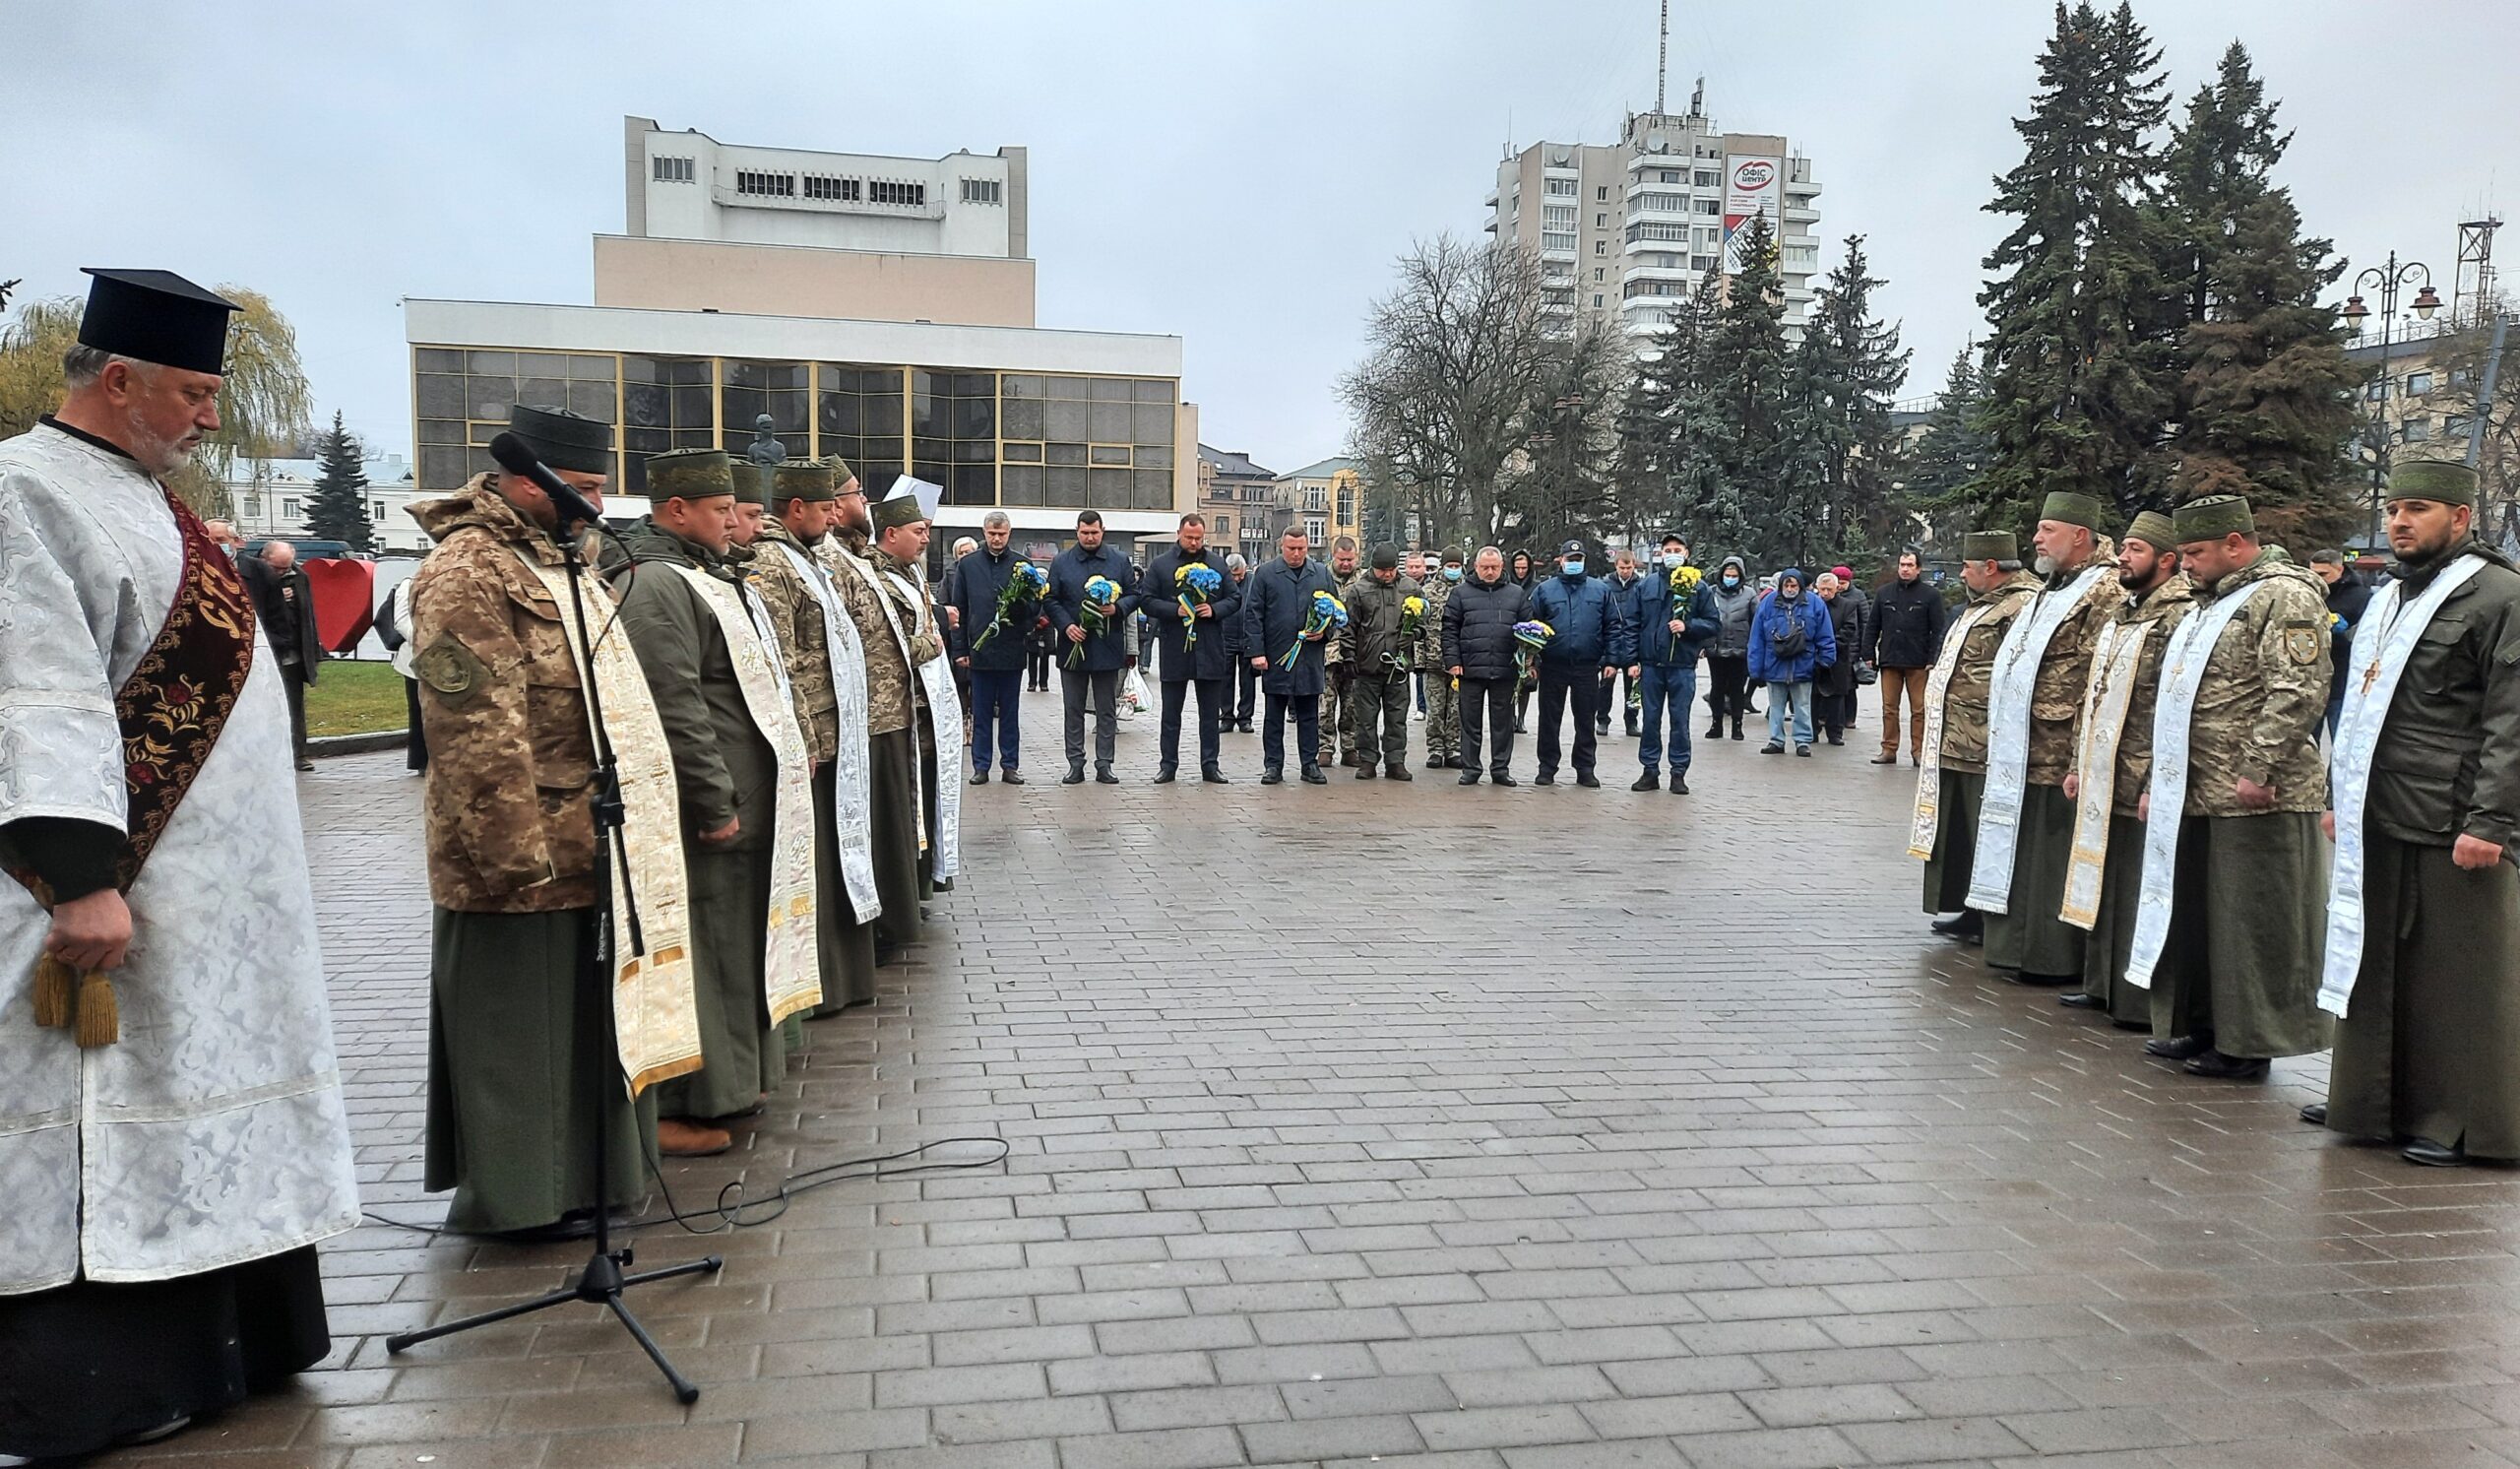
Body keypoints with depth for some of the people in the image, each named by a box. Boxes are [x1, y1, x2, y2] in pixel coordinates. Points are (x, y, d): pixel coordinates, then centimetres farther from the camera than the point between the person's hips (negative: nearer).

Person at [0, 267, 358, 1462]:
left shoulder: (142, 497, 15)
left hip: (215, 891, 10)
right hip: (127, 904, -10)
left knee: (200, 1112, 16)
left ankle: (226, 1336, 29)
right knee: (104, 1141, -1)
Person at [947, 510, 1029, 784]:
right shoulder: (967, 565, 4)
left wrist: (1020, 604, -17)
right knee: (981, 713, 6)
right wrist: (960, 650, 1)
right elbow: (958, 610, 5)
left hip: (1012, 651, 0)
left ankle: (1010, 765, 15)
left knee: (1010, 712, 8)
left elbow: (1033, 606, 5)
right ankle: (981, 766, 12)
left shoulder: (1022, 564, 4)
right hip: (979, 650, 0)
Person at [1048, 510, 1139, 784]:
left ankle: (1104, 765, 11)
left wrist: (1117, 608, -13)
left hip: (1108, 647, 0)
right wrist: (1066, 625, -13)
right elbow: (1051, 600, 3)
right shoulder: (1061, 563, 4)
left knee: (1107, 711, 5)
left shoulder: (1120, 561, 6)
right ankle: (1076, 765, 12)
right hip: (1072, 646, 0)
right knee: (1074, 710, 6)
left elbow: (1134, 595, 8)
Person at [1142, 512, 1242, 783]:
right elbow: (1149, 602, -2)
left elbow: (1235, 598, 8)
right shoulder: (1160, 564, 2)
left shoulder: (1217, 563, 9)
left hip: (1210, 648, 2)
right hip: (1173, 647, -2)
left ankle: (1210, 765, 13)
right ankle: (1168, 764, 14)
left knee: (1211, 712, 6)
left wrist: (1214, 610, -10)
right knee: (1171, 712, 6)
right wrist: (1176, 610, -16)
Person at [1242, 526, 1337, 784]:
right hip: (1275, 657, -2)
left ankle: (1310, 764, 14)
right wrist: (1257, 652, -9)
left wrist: (1323, 631, -3)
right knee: (1274, 715, 5)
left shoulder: (1322, 574, 10)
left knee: (1309, 715, 7)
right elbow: (1252, 615, -2)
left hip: (1310, 658, 2)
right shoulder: (1265, 574, 1)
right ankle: (1273, 765, 12)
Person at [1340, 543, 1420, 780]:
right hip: (1367, 665, -2)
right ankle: (1367, 761, 12)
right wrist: (1349, 660, -4)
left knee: (1397, 718, 6)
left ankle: (1395, 762, 13)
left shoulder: (1410, 587, 7)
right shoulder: (1357, 589, 0)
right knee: (1367, 718, 4)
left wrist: (1410, 636, -4)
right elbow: (1347, 629, 1)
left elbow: (1421, 620, 15)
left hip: (1398, 665, 2)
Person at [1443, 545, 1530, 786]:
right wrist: (1453, 662, -6)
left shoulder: (1516, 593, 10)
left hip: (1505, 671, 1)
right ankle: (1470, 769, 13)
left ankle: (1501, 768, 16)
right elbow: (1449, 630, 3)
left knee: (1503, 722, 7)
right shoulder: (1461, 593, 6)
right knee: (1470, 723, 5)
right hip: (1470, 669, -1)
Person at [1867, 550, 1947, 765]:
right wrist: (1869, 654, 3)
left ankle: (1918, 751, 8)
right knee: (1889, 708, 6)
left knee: (1919, 710, 3)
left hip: (1918, 663, -3)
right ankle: (1889, 749, 12)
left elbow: (1938, 630, -4)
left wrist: (1933, 659, -11)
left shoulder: (1931, 594, 0)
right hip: (1889, 660, 3)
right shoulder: (1884, 593, 10)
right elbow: (1872, 627, 11)